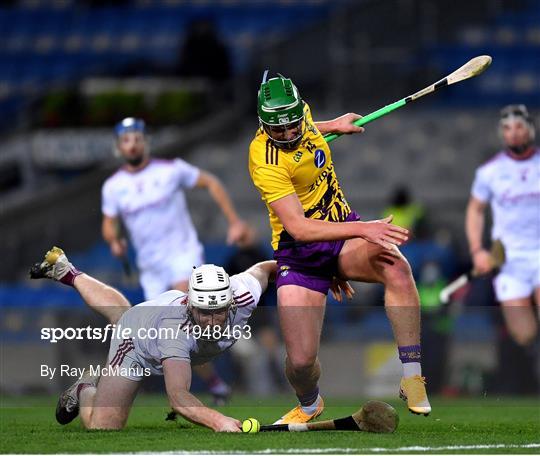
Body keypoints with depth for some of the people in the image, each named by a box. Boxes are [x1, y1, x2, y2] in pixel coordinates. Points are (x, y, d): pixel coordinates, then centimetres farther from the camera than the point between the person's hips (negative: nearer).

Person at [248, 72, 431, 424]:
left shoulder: (301, 112, -4)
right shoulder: (266, 161, -25)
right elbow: (297, 227, -33)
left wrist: (333, 126, 30)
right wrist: (362, 229, -41)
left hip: (343, 231, 5)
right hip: (301, 254, -5)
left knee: (396, 265, -30)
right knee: (301, 361, -12)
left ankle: (412, 376, -26)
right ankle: (310, 404, 28)